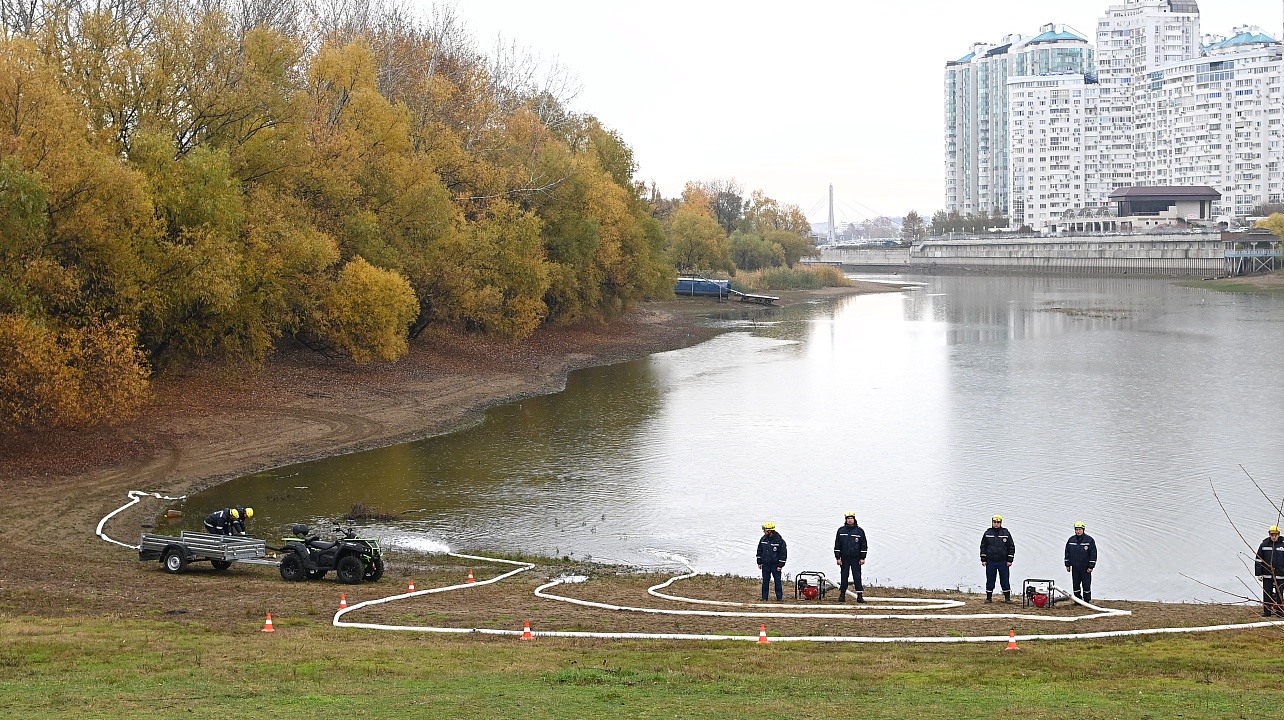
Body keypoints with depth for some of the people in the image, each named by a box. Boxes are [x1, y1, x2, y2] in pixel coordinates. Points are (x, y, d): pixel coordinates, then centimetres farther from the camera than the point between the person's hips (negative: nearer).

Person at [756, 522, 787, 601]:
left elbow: (783, 553, -7)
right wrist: (759, 562, 8)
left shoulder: (779, 540, -11)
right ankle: (764, 597, 13)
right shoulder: (763, 539, 4)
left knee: (777, 581, 1)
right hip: (765, 564, 4)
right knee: (765, 581, 7)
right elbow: (759, 551, 13)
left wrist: (780, 565, -10)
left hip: (775, 565, -4)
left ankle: (779, 597, 9)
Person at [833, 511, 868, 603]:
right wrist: (837, 558, 0)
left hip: (856, 559, -1)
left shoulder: (859, 531, 2)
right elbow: (837, 545, 6)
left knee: (857, 577, -2)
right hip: (844, 558, 1)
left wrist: (862, 558, -2)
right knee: (844, 577, 5)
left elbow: (864, 545, 4)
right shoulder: (841, 531, 5)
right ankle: (842, 595, 12)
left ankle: (860, 596, -1)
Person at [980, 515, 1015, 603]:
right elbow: (983, 547, 8)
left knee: (1005, 580, 1)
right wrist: (983, 560, 2)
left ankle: (1007, 597, 9)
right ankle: (989, 597, 13)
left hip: (1003, 562, -1)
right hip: (990, 562, 1)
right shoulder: (987, 533, 5)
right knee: (990, 581, 5)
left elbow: (1011, 547, 4)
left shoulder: (1006, 533, 2)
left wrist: (1009, 560, -1)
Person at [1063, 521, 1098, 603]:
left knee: (1086, 585, -1)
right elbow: (1067, 553, 14)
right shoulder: (1071, 540, 6)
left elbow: (1093, 554, -5)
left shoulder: (1089, 540, -5)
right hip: (1075, 568, 4)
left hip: (1085, 568, -4)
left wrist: (1091, 566, -9)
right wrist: (1067, 565, 10)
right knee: (1076, 584, 7)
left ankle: (1087, 601, 8)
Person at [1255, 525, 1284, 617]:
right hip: (1267, 574, 1)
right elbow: (1258, 560, 5)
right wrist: (1258, 573, 2)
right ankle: (1266, 611, 11)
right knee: (1267, 594, 4)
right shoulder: (1264, 545, 3)